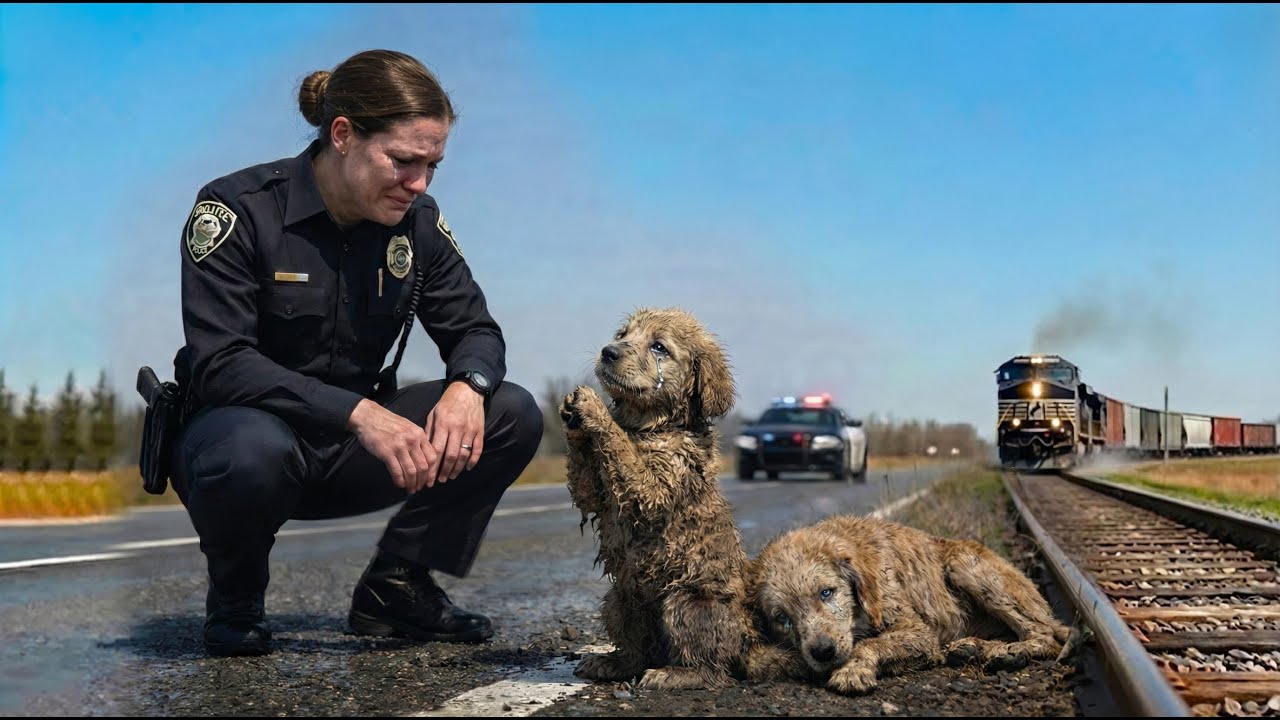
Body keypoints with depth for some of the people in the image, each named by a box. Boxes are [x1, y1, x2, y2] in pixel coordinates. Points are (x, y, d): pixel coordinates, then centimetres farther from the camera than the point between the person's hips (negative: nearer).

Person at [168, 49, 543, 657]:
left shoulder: (416, 221, -3)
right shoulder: (236, 209, -18)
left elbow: (475, 331, 2)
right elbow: (218, 364, -25)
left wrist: (466, 387, -24)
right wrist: (357, 412, -37)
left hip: (352, 451, 5)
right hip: (245, 426, -4)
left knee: (513, 417, -14)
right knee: (253, 451, -41)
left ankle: (393, 589, 1)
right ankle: (234, 602, -6)